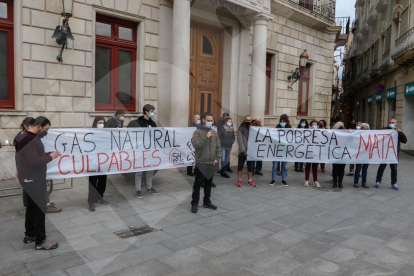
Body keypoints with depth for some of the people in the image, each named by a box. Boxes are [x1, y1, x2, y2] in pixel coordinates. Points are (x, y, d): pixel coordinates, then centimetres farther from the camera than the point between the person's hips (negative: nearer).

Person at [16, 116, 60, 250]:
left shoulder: (32, 137, 11)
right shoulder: (28, 139, -22)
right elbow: (33, 160, -29)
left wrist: (49, 154, 1)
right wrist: (50, 157, -20)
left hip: (33, 178, 11)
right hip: (32, 179, -11)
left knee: (32, 207, 18)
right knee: (39, 208, -5)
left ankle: (29, 235, 30)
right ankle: (40, 241, 3)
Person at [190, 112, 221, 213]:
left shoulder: (214, 132, 10)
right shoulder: (198, 132, -6)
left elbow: (218, 146, 12)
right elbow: (196, 145, -20)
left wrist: (217, 158, 2)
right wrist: (206, 137, -25)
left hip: (212, 163, 5)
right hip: (201, 163, -5)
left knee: (208, 184, 15)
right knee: (198, 184, 1)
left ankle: (207, 202, 27)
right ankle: (194, 203, 11)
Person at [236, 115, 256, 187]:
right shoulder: (241, 129, -5)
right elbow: (240, 141, -12)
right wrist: (244, 151, -19)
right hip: (242, 151, -2)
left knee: (251, 166, 10)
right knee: (240, 166, 8)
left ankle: (250, 180, 22)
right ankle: (239, 180, 20)